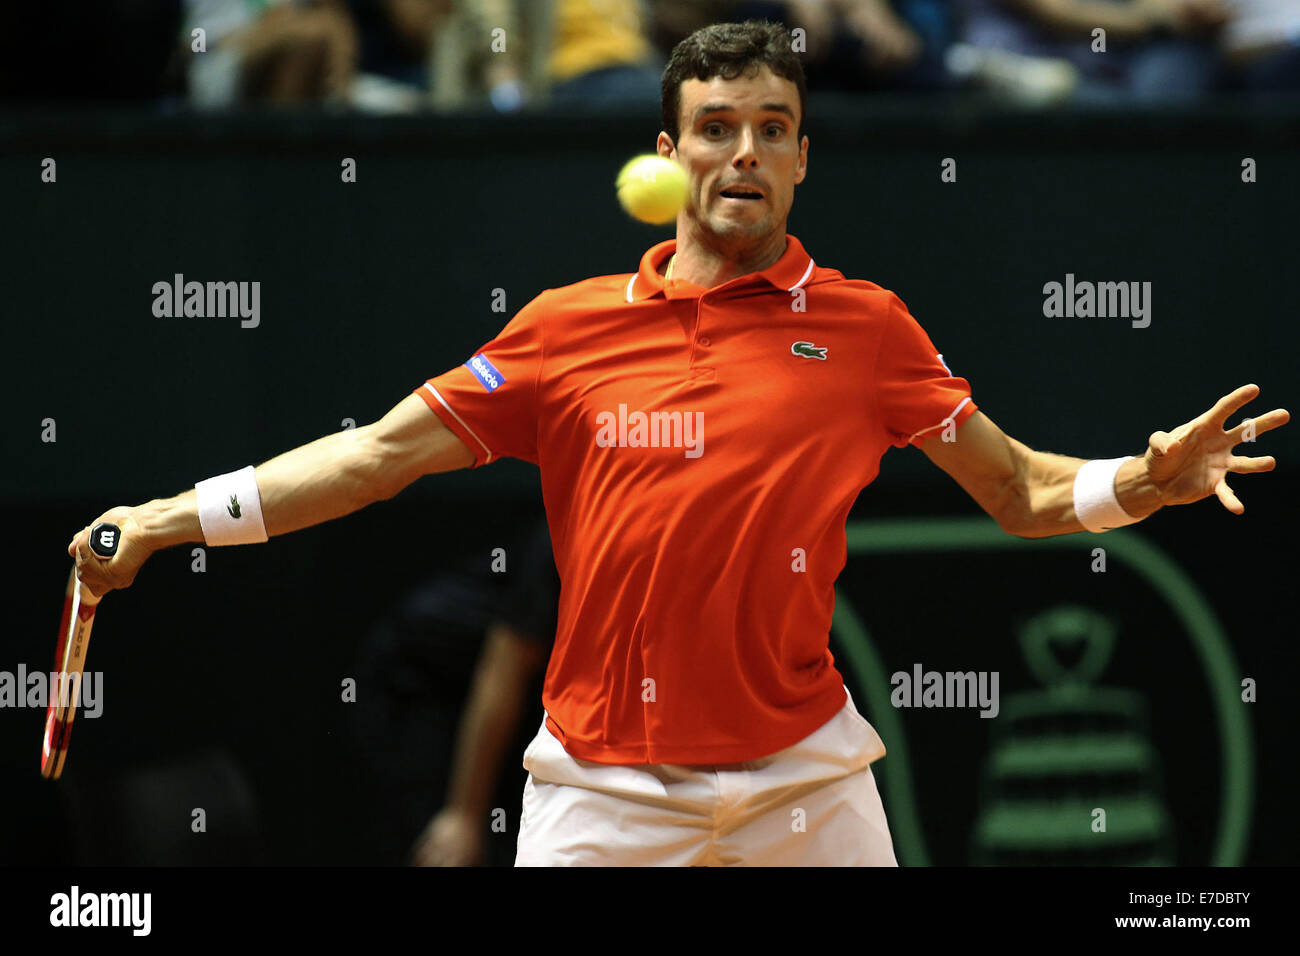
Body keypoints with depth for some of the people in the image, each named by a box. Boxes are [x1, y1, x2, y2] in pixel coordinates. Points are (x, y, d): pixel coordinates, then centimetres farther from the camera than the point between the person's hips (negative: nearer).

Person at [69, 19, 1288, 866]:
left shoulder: (865, 327, 2)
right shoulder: (571, 325, 3)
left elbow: (1020, 492, 5)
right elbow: (386, 451, 5)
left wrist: (1145, 479, -15)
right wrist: (173, 519, -1)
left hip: (802, 774, 0)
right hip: (603, 787, 0)